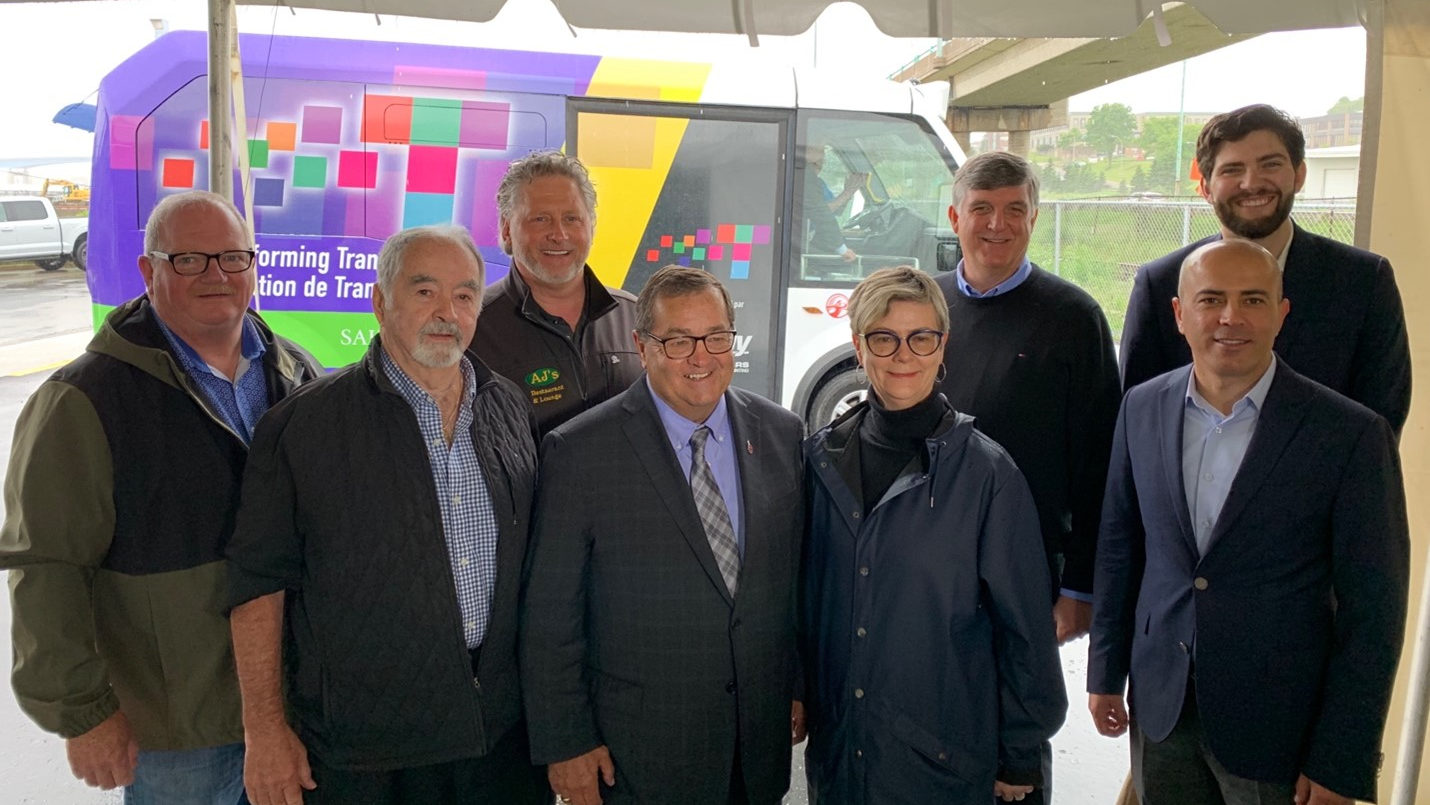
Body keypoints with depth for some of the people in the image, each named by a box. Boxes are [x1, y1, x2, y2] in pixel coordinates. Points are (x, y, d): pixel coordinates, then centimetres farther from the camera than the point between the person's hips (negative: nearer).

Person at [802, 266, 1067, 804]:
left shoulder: (986, 471, -13)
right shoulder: (822, 457, -2)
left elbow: (1024, 625, -7)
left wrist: (1021, 757, -2)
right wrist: (799, 699, 10)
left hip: (943, 759, -3)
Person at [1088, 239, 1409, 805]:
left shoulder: (1350, 435, -13)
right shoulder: (1142, 409, -2)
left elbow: (1372, 611, -10)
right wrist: (1106, 672, 8)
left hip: (1276, 726, -3)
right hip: (1159, 706, 3)